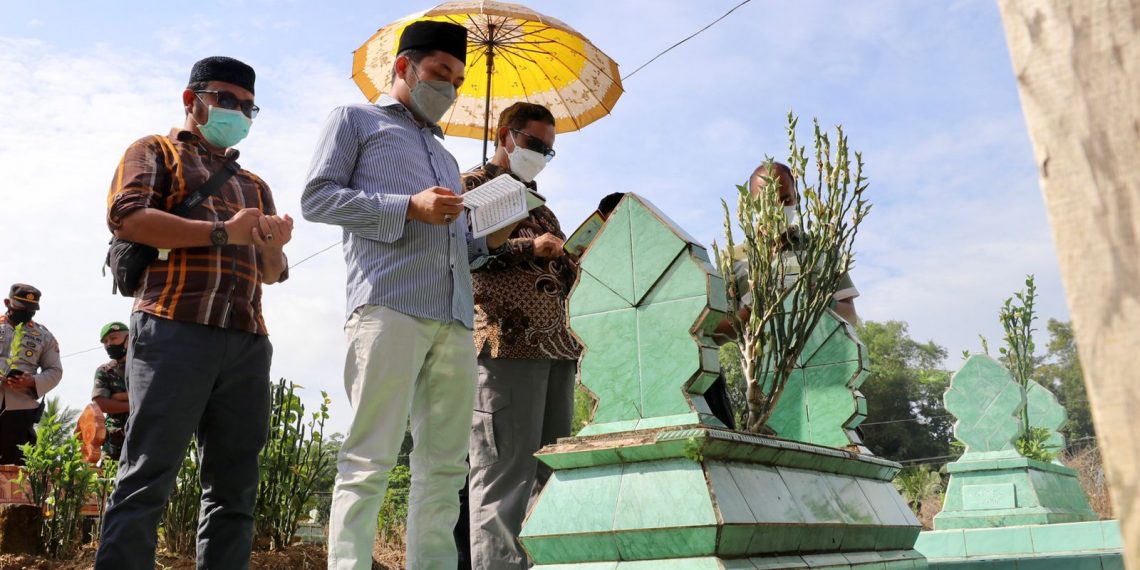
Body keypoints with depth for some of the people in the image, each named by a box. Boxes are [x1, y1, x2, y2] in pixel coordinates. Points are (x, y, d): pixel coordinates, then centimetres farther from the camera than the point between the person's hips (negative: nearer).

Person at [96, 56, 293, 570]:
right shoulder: (156, 152, 14)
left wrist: (274, 246, 0)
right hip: (174, 329, -5)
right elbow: (126, 216, -5)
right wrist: (222, 232, -9)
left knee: (234, 490, 3)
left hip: (248, 342, 6)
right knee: (147, 479, -8)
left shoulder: (254, 186, 29)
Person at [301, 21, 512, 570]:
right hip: (389, 305, -6)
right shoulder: (355, 119, 16)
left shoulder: (443, 153, 34)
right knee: (369, 461, -10)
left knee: (444, 466, 2)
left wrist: (487, 240, 10)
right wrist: (409, 207, -8)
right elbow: (316, 197, 1)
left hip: (454, 318, 7)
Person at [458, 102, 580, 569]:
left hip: (556, 346, 8)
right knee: (506, 474, -11)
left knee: (551, 471, 5)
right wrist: (528, 247, -13)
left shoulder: (539, 206, 29)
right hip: (507, 343, -7)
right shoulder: (473, 186, 9)